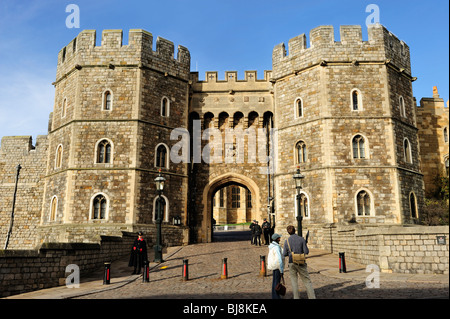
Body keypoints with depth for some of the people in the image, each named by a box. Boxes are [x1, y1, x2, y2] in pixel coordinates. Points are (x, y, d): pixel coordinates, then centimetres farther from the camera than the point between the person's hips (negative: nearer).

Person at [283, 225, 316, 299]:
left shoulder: (287, 241, -3)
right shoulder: (301, 239, -7)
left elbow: (285, 254, 0)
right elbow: (306, 252, -8)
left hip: (292, 263, 1)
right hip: (301, 263, -1)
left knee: (294, 282, 12)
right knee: (307, 281, 8)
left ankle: (296, 297, 13)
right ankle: (312, 297, 5)